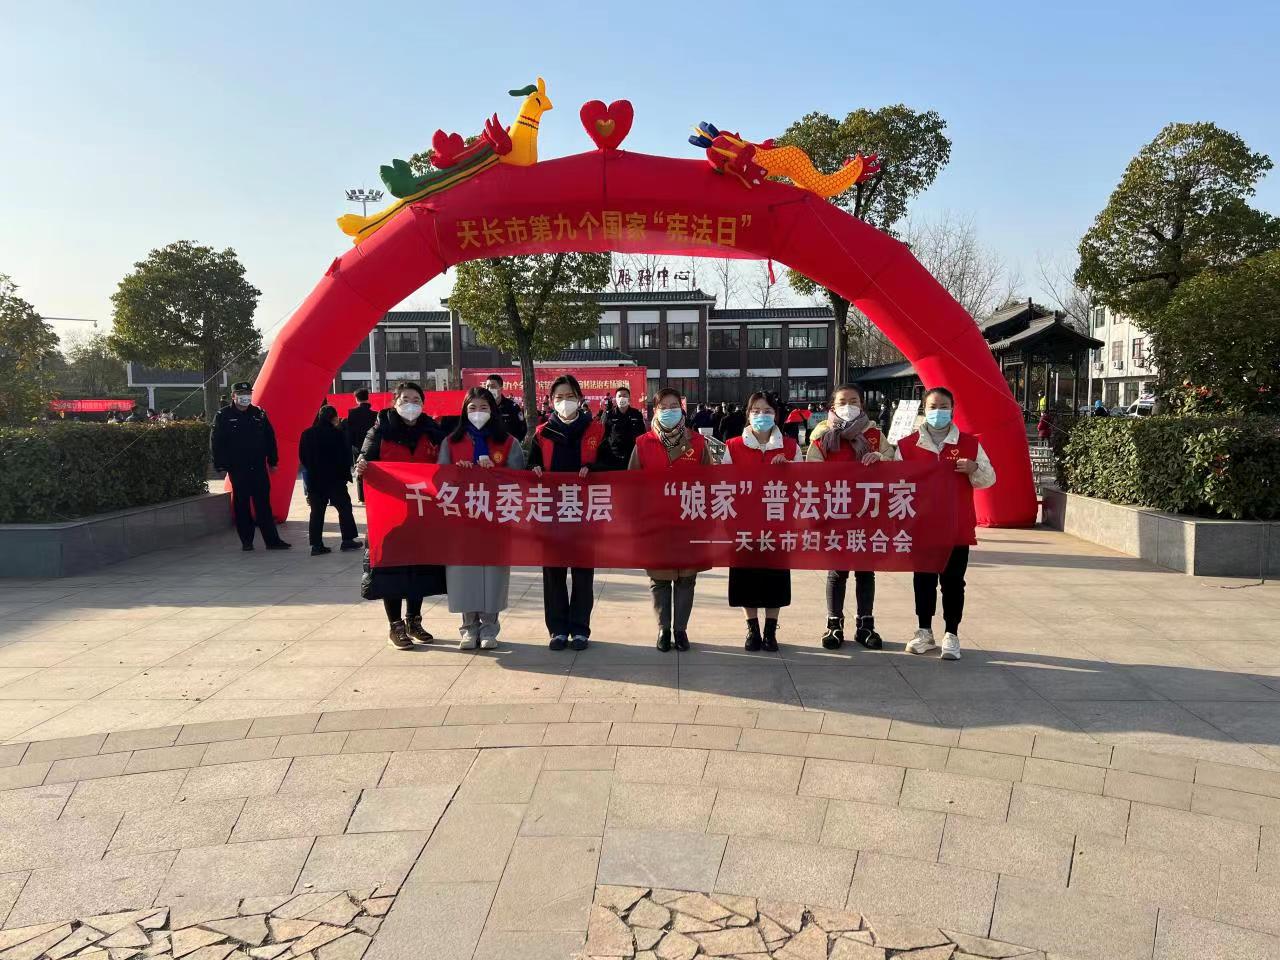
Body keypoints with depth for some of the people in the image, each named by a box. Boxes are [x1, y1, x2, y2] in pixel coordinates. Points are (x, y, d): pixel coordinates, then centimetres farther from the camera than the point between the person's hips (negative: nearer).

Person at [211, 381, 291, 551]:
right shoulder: (223, 416, -1)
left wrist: (273, 462, 10)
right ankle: (246, 541, 14)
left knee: (263, 504, 3)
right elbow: (216, 443, -2)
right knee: (241, 505, 6)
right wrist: (221, 465, -8)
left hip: (259, 467, 2)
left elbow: (270, 438, 12)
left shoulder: (259, 414, 8)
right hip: (237, 469, -2)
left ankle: (272, 540, 4)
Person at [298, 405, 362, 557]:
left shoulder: (307, 434, 3)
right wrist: (346, 473, 4)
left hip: (314, 480, 4)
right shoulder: (337, 433, -12)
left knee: (317, 511, 6)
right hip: (335, 478, -4)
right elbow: (346, 456, -9)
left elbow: (302, 457, 8)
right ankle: (347, 540, 10)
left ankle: (316, 544, 4)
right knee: (344, 507, 8)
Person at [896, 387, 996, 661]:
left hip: (958, 528, -1)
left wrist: (975, 469, -15)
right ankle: (924, 632, 22)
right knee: (923, 581, 10)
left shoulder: (970, 443, 3)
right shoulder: (907, 445, 3)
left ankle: (951, 635, 13)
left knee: (953, 582, 3)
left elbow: (989, 479, 6)